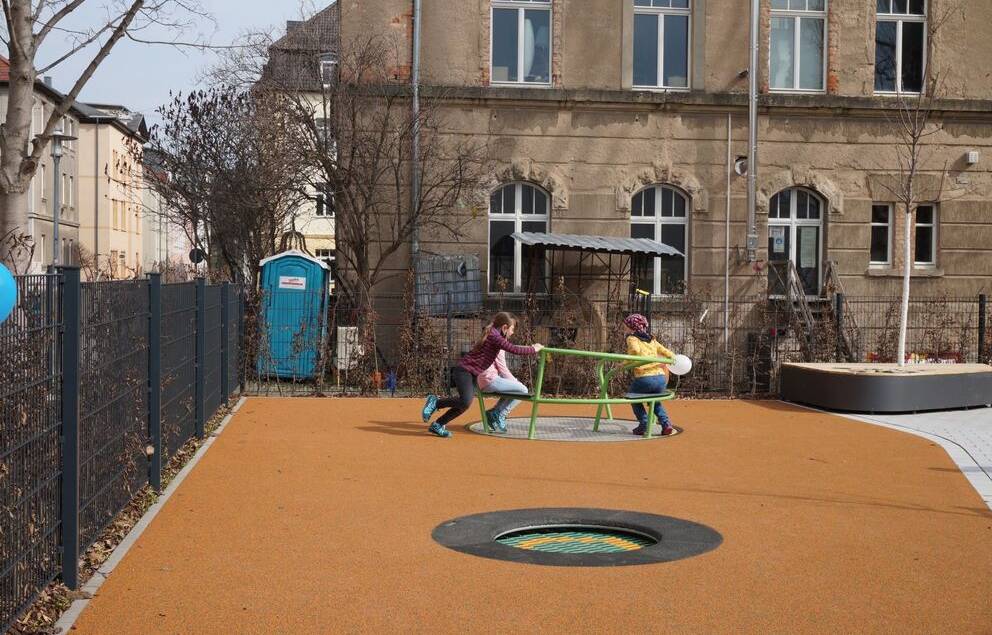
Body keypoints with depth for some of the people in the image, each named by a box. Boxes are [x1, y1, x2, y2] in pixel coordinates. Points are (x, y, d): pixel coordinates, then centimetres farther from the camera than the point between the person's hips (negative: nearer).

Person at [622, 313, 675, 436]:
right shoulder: (652, 340, 23)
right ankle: (666, 424, 13)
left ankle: (644, 425, 14)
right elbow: (667, 353, 21)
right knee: (655, 401, 32)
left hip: (644, 378, -6)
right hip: (661, 378, 6)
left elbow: (635, 349, -15)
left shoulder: (632, 338, 7)